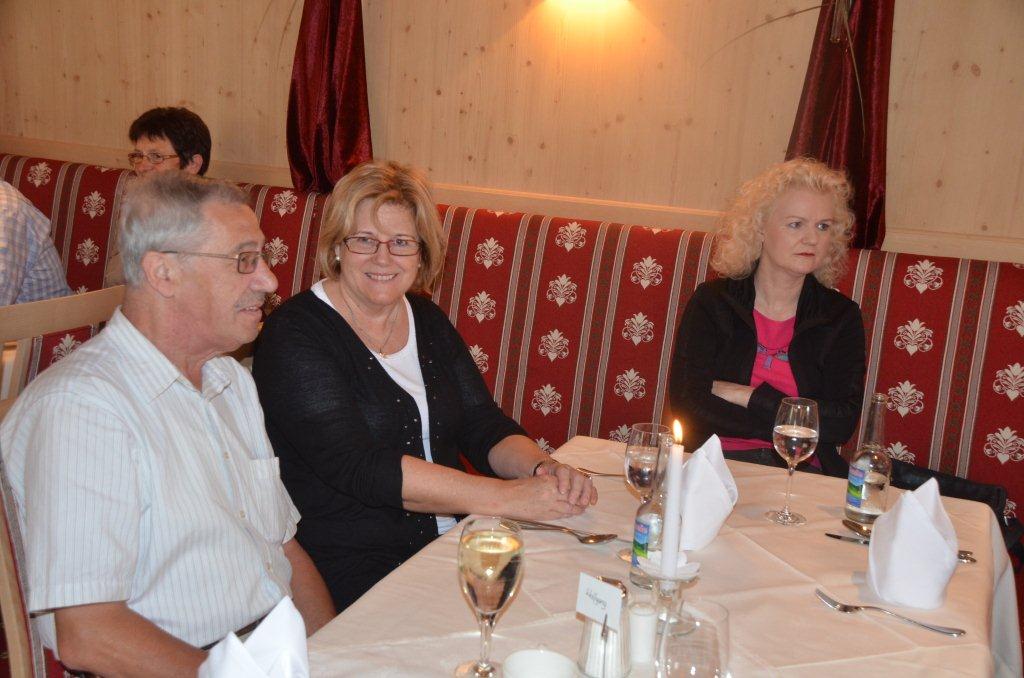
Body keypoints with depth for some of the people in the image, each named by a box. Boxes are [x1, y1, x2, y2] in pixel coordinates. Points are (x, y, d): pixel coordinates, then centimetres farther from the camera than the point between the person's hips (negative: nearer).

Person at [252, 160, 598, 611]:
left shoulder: (428, 321, 12)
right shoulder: (294, 334, -10)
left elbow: (485, 428, 8)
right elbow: (356, 467, -21)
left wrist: (543, 469, -15)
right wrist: (508, 497, -26)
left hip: (453, 542, 7)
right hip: (350, 569, -6)